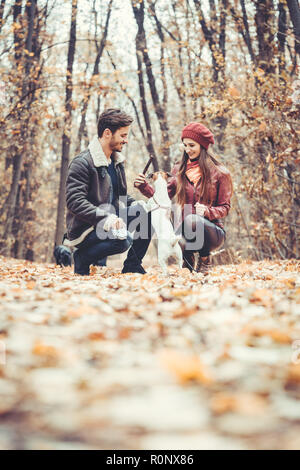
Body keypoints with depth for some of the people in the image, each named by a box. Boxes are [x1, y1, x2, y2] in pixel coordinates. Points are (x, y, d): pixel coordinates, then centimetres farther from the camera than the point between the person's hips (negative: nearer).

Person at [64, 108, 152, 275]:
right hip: (85, 228, -8)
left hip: (111, 220, 8)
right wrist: (105, 217, -33)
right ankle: (82, 258, -6)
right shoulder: (82, 163, -15)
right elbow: (74, 201, -23)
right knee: (123, 239, -33)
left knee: (148, 211, -6)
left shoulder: (117, 161, 13)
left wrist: (137, 204, 0)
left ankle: (132, 265, 4)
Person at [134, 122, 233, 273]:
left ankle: (205, 257, -4)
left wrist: (207, 211, -22)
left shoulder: (219, 173, -3)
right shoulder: (179, 170, 8)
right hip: (185, 230, 2)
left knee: (192, 220, -36)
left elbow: (225, 207, -1)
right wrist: (144, 187, -18)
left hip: (211, 230, -2)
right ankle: (188, 257, 8)